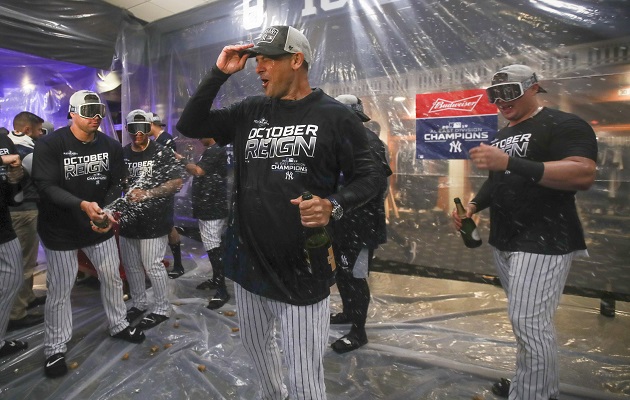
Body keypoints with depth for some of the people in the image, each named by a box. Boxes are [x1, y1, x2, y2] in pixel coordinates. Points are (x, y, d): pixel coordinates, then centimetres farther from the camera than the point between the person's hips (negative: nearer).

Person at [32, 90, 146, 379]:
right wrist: (82, 205, -35)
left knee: (112, 278, 15)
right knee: (60, 290, 6)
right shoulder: (50, 144, -14)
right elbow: (46, 186, -20)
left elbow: (115, 184, 1)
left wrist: (107, 212, -16)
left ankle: (119, 325, 37)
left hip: (100, 225, 4)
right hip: (60, 230, -4)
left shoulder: (111, 146, -1)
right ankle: (55, 349, 25)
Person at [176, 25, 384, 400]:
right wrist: (219, 74, -2)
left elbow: (369, 176, -5)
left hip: (303, 268, -5)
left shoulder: (334, 115, -7)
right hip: (248, 262, 6)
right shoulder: (249, 112, 7)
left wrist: (334, 205, -24)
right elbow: (190, 126, 8)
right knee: (257, 345, 27)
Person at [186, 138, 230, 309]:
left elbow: (198, 171, -21)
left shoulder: (217, 150, -14)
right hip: (207, 207, 11)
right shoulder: (210, 151, 19)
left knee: (214, 247, -10)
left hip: (212, 208, -11)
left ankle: (222, 290, -4)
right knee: (213, 245, 17)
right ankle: (216, 279, 29)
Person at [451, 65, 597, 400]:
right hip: (503, 241, 8)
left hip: (543, 242, -8)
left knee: (529, 323, -9)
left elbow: (583, 175, -24)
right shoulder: (501, 135, 17)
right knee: (524, 319, 15)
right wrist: (473, 205, 7)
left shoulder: (564, 125, -8)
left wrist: (510, 162, -32)